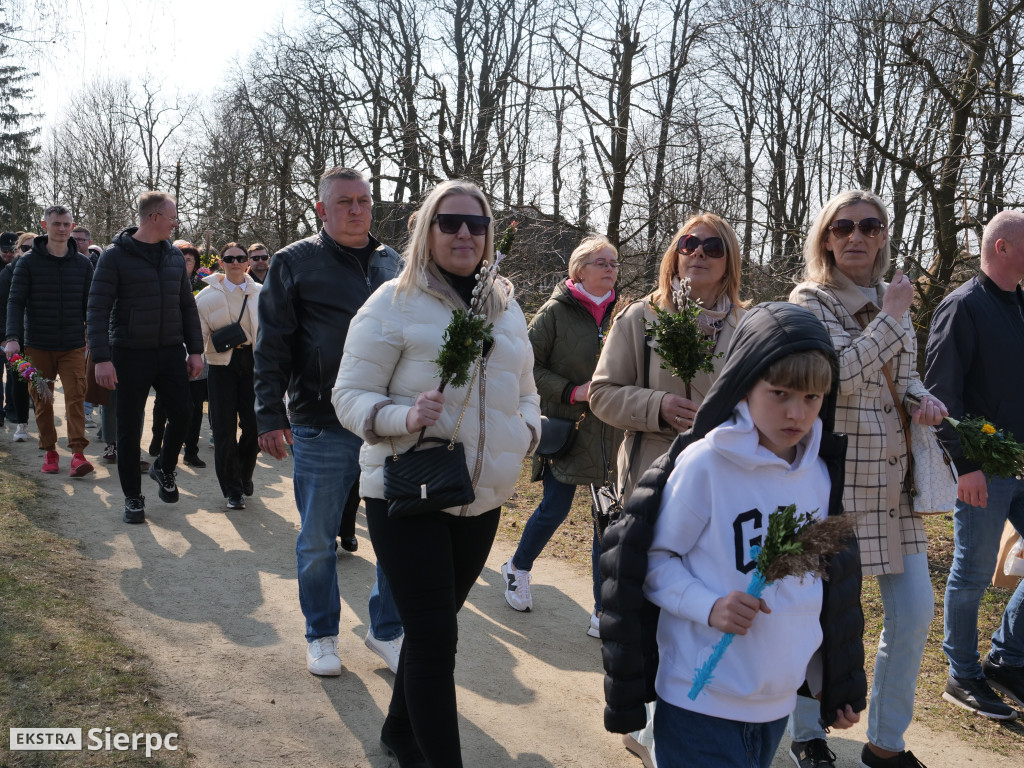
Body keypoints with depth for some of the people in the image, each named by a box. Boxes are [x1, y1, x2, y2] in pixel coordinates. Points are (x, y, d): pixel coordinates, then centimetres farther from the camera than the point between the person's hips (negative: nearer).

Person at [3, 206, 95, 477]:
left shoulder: (82, 263, 5)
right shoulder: (29, 262, 0)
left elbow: (89, 304, 11)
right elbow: (15, 301, -3)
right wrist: (12, 337, -15)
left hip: (73, 346, 0)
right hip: (38, 346, 0)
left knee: (75, 397, -8)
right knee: (42, 401, 7)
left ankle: (78, 453, -10)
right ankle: (49, 451, 19)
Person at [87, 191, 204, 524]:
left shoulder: (174, 256, 8)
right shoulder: (116, 256, -8)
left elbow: (187, 305, 13)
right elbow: (98, 309, -11)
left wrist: (195, 350, 7)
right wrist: (101, 358, -18)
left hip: (171, 352, 4)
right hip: (131, 354, -4)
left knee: (181, 412, 3)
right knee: (129, 427, 3)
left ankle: (164, 468, 30)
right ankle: (133, 497, 17)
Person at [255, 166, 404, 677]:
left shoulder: (392, 263, 12)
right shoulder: (294, 263, 0)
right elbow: (271, 346, -1)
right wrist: (270, 415, -7)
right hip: (322, 428, -3)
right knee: (317, 539, 9)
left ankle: (386, 630, 26)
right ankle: (321, 636, 28)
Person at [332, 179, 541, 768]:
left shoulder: (508, 308, 11)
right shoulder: (394, 303, -7)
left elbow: (525, 392, 22)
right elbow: (350, 396, -9)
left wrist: (528, 429, 1)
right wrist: (404, 417, -27)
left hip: (484, 498, 6)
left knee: (433, 627, 19)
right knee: (436, 637, -5)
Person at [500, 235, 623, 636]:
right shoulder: (556, 312, -5)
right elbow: (528, 366, -7)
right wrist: (572, 391, -15)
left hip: (609, 433, 4)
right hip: (566, 429, -4)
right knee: (555, 509, 5)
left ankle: (604, 612, 13)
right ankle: (518, 569, 36)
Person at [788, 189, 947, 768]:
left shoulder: (895, 299, 13)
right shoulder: (810, 300, -6)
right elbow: (837, 374, -20)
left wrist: (923, 398, -1)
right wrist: (891, 319, -13)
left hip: (894, 476, 6)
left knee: (915, 610, 8)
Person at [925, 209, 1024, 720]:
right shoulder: (963, 307, -10)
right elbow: (942, 392, -16)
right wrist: (964, 463, -20)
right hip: (983, 468, -7)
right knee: (973, 573, 4)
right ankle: (964, 677, 19)